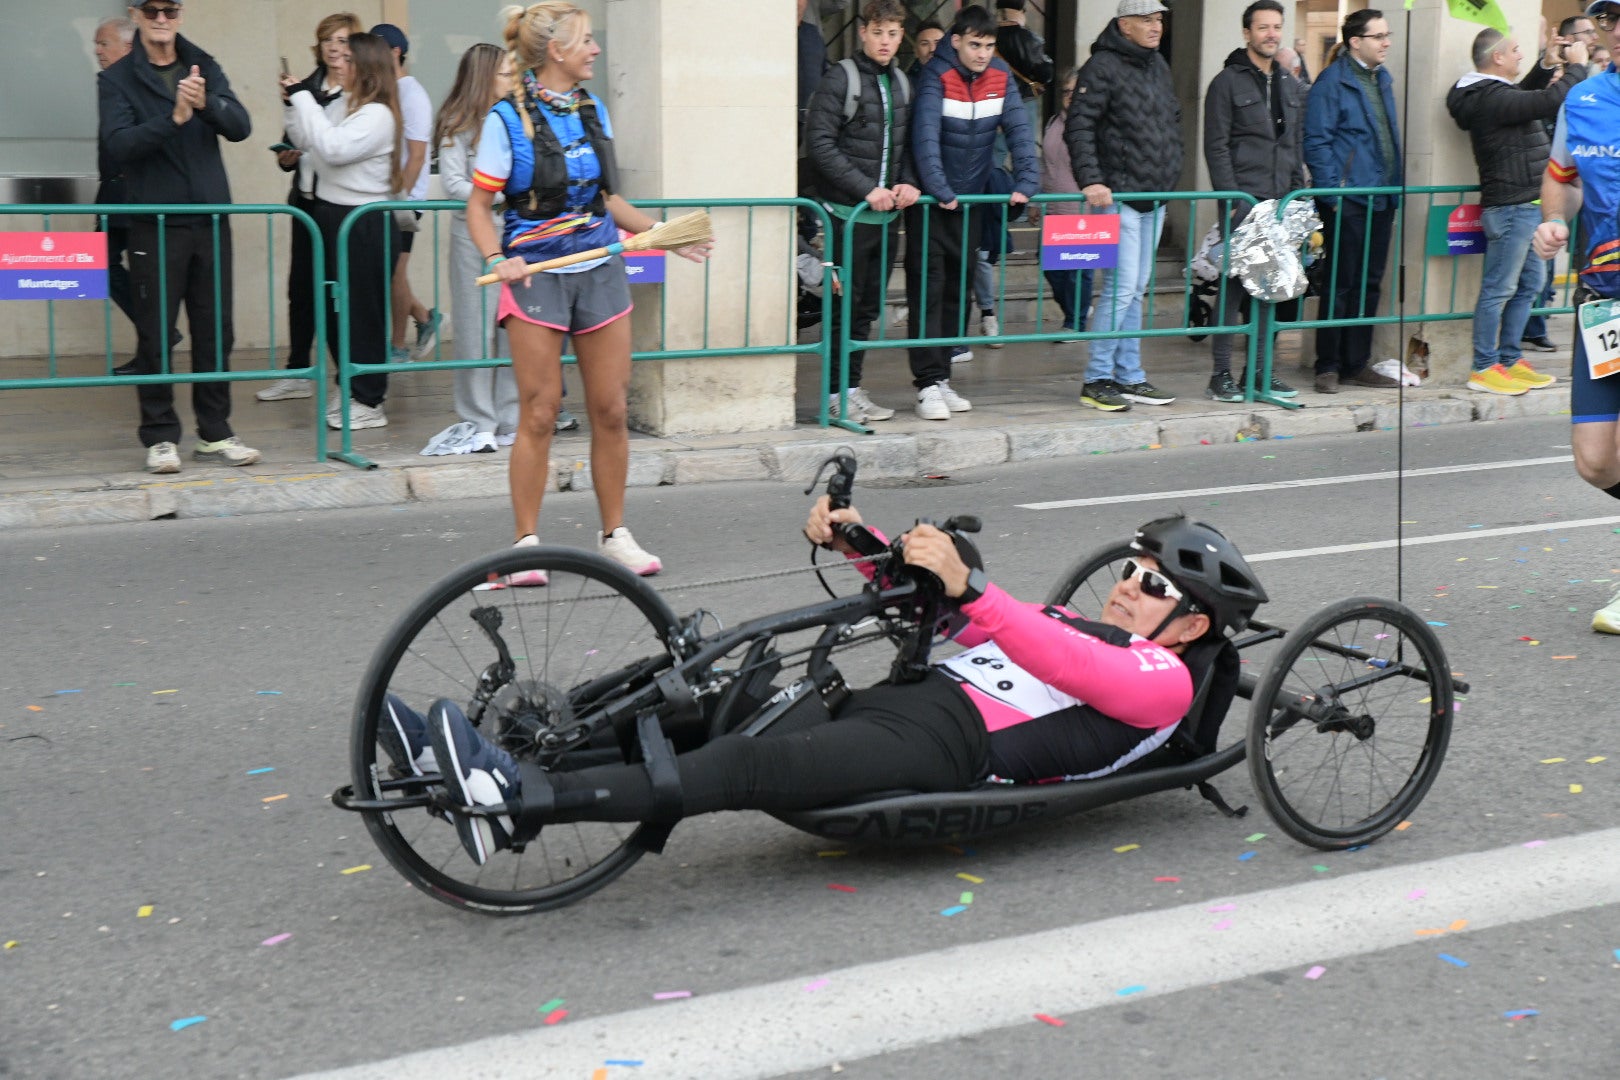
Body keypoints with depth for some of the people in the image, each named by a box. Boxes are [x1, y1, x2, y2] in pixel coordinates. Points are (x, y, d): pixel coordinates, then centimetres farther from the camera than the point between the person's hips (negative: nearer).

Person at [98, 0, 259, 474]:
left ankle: (215, 433, 17)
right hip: (154, 227, -3)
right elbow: (117, 145, -14)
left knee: (215, 333, 7)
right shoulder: (117, 79, -1)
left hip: (211, 221, 3)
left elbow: (240, 127, -3)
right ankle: (160, 436, 9)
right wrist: (173, 118, -27)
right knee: (155, 337, 0)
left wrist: (206, 103, -24)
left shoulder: (205, 69, 9)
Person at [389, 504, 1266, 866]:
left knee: (750, 765, -31)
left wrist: (966, 586, -27)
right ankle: (489, 770, -21)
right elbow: (933, 600, 28)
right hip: (888, 699, 8)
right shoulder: (1076, 624, 32)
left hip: (947, 746, -8)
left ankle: (520, 801, -46)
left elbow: (1062, 664, -14)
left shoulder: (1166, 679, 7)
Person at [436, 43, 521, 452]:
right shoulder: (458, 125, 0)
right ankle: (480, 424, 6)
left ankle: (511, 422, 11)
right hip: (474, 234, -4)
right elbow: (453, 184, -7)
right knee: (476, 332, -1)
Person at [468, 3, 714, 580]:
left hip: (599, 272, 5)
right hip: (536, 275, -5)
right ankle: (527, 543, 6)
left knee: (611, 409, 5)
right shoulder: (508, 117, -7)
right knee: (539, 414, -3)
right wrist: (498, 259, -20)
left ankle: (615, 535, 17)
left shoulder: (594, 110, 9)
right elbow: (479, 206, -4)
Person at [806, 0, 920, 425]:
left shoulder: (901, 83, 12)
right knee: (845, 305, -2)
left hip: (887, 213, 6)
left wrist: (908, 183, -2)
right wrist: (867, 189, -17)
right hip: (848, 211, -6)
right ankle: (837, 393, 6)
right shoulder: (841, 78, -8)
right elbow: (820, 143, -13)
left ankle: (852, 387, 18)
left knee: (868, 307, 10)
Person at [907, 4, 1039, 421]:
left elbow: (1019, 129, -7)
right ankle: (928, 383, -8)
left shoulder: (1000, 76, -1)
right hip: (929, 199, -5)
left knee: (956, 290, 10)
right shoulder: (936, 76, -16)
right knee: (928, 289, -8)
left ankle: (941, 378, 18)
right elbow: (926, 133, -28)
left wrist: (1026, 182, -21)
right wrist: (939, 190, -39)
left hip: (971, 198, 5)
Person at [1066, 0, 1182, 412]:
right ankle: (1096, 380, -3)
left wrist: (1171, 171, 18)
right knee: (1121, 286, -11)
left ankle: (1129, 377, 18)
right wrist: (1090, 180, -25)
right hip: (1118, 196, -8)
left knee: (1136, 290, 12)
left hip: (1154, 197, 8)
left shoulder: (1158, 66, 15)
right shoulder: (1103, 67, -11)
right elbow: (1079, 127, -16)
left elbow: (1173, 120, 25)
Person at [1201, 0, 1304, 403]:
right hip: (1243, 200, -6)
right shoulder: (1228, 82, -2)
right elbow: (1216, 146, -8)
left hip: (1279, 203, 6)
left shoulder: (1291, 86, 17)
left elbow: (1297, 146, 20)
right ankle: (1220, 375, -1)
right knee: (1234, 286, -6)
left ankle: (1261, 370, 14)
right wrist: (1231, 199, -15)